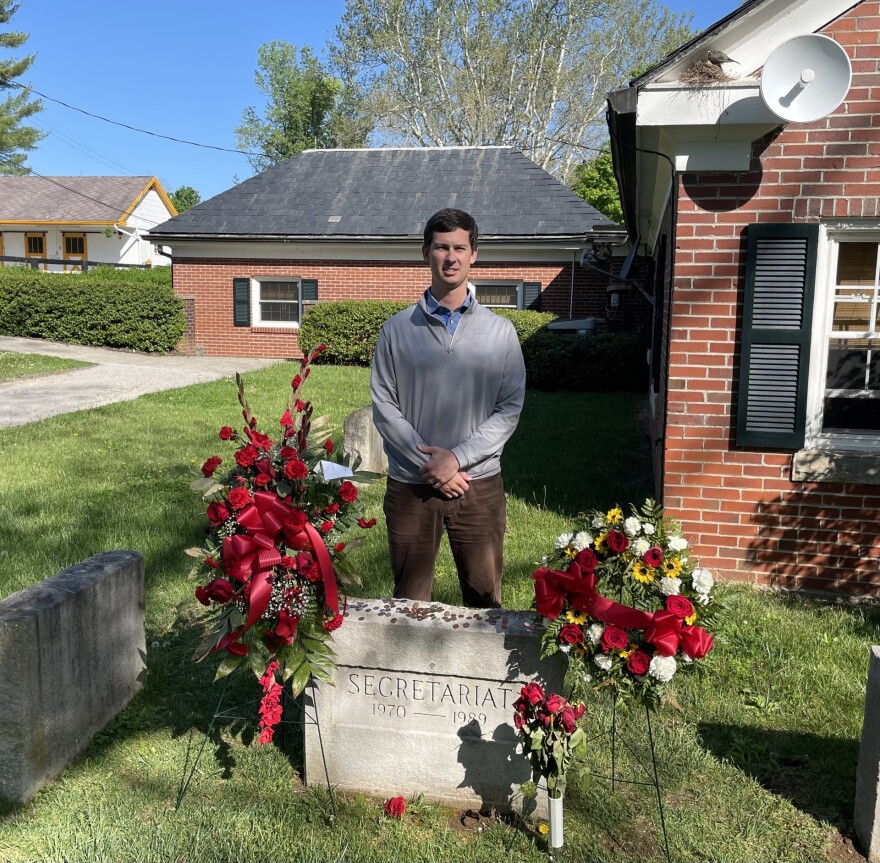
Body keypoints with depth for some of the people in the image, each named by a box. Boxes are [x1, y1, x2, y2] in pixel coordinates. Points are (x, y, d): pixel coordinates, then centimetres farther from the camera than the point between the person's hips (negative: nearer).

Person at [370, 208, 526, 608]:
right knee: (409, 601, 13)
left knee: (485, 600, 10)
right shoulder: (398, 328, 1)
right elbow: (383, 405, -3)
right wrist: (429, 462, -12)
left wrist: (458, 458, -13)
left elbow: (510, 409, -3)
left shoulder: (500, 330, 1)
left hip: (479, 484, 0)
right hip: (410, 485, 0)